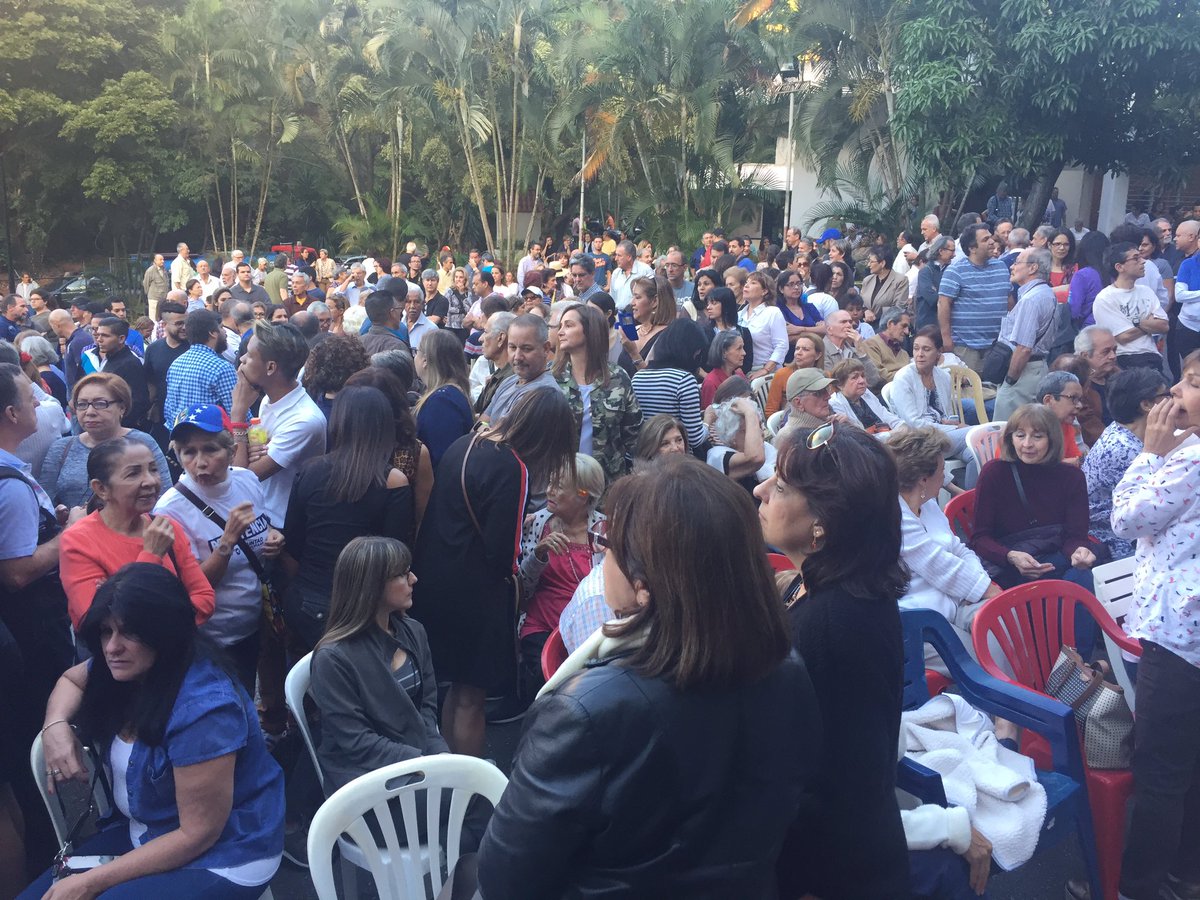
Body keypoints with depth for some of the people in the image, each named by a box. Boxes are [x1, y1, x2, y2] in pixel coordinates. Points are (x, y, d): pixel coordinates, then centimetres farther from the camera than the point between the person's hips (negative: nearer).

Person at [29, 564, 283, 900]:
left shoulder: (203, 710, -30)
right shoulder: (129, 669, -7)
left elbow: (198, 835, -24)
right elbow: (70, 679, 17)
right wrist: (56, 725, -6)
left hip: (219, 862, -7)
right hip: (144, 835, 8)